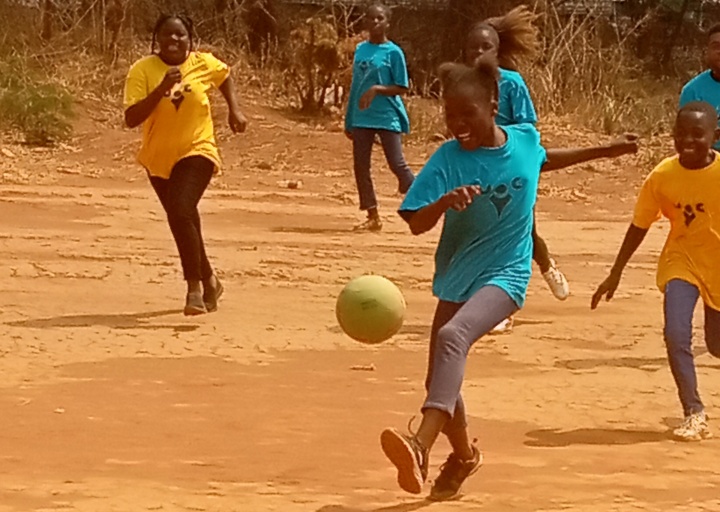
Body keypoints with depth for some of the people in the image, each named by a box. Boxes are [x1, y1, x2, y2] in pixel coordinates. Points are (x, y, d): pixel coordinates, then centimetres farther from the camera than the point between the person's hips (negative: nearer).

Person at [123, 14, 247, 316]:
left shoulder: (204, 64, -7)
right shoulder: (142, 71, -13)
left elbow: (225, 76, 18)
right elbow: (131, 119, -23)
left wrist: (234, 110, 7)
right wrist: (162, 89, -32)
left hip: (196, 152, -2)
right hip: (158, 158, 2)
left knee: (180, 212, -26)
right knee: (184, 222, 16)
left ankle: (195, 287, -17)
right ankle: (209, 281, 40)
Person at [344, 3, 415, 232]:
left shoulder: (393, 52, -5)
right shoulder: (360, 50, 11)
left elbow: (401, 88, -6)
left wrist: (377, 89, -22)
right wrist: (349, 120, 16)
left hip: (388, 118, -6)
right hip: (362, 118, 6)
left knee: (397, 165, -9)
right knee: (360, 167, 4)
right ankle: (373, 217, 11)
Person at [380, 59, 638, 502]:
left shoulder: (524, 139, -5)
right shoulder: (448, 159, -12)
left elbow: (544, 160, 21)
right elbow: (416, 224, -17)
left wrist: (605, 151, 27)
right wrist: (444, 201, -38)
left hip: (506, 274, -3)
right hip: (457, 277, 3)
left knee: (452, 336, -32)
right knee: (440, 378, 10)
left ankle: (422, 446, -46)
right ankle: (464, 454, 40)